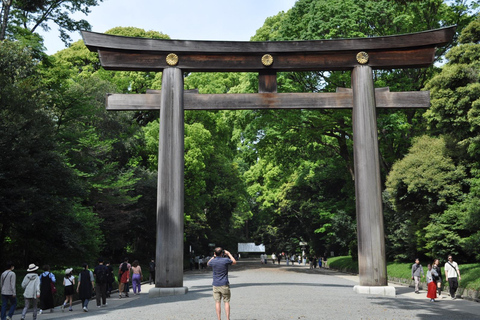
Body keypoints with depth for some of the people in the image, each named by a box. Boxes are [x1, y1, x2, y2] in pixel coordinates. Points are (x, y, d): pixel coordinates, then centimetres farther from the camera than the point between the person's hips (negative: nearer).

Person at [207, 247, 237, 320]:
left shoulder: (213, 261, -4)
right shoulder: (226, 260, -9)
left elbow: (208, 264, 22)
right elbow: (234, 262, 11)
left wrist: (214, 256, 18)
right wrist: (228, 254, 17)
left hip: (216, 285, 2)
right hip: (224, 284, -1)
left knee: (217, 302, 4)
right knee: (226, 302, 4)